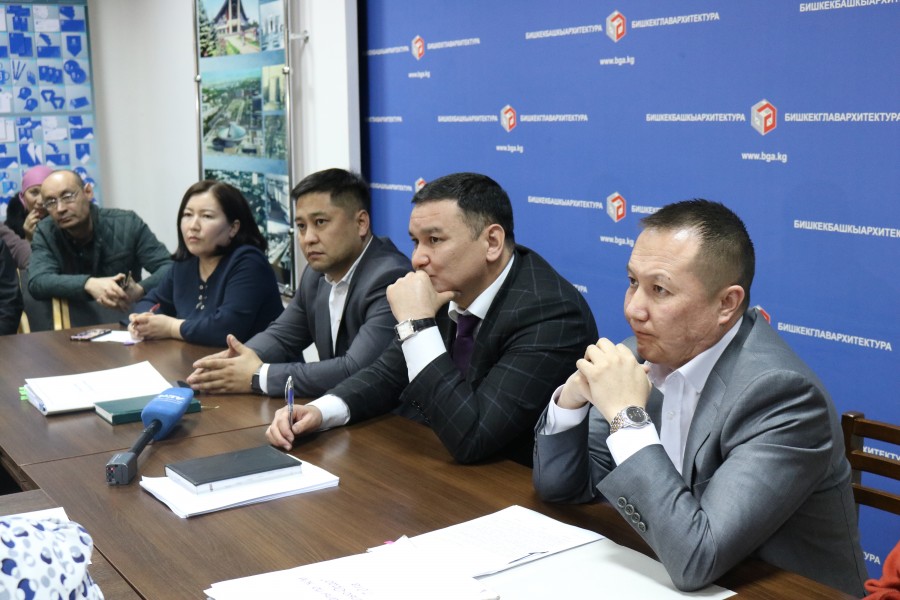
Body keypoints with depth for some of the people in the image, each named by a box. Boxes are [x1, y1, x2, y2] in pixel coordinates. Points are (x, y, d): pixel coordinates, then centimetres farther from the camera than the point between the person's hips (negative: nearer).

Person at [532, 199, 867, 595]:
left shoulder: (780, 392, -22)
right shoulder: (649, 354, -5)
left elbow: (695, 561, -29)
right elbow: (561, 486, 1)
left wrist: (628, 416, -27)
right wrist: (572, 397, -15)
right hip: (664, 580, 4)